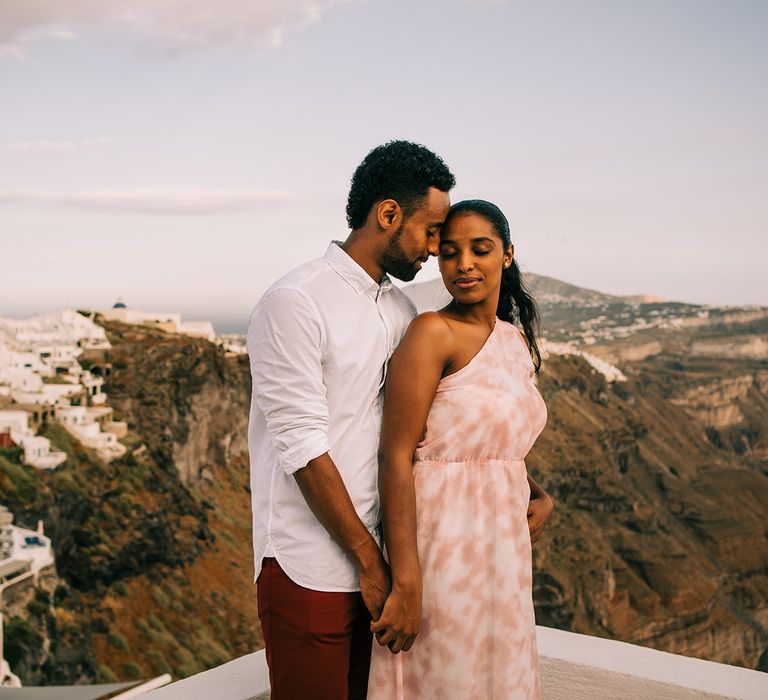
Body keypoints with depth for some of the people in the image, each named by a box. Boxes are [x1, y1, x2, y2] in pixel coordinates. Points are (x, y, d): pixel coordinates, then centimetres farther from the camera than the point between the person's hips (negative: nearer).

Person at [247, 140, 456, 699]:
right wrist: (369, 559, -11)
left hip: (376, 560, 7)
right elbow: (303, 448, -15)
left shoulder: (402, 311, 10)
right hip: (311, 567, -7)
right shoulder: (296, 303, -13)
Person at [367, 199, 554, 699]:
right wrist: (406, 583, -24)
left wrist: (540, 498, 2)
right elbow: (395, 457, -20)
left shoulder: (517, 341, 9)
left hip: (503, 552, 8)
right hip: (442, 549, -8)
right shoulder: (433, 333, -14)